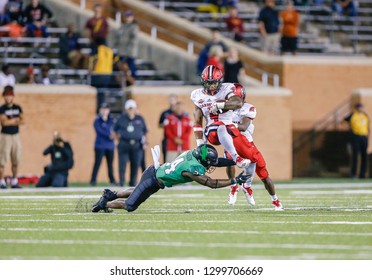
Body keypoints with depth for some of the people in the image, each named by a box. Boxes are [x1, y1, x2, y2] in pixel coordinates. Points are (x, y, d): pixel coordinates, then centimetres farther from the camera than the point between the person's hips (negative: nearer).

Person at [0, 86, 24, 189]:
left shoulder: (18, 108, 10)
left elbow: (22, 121, 2)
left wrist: (10, 121, -11)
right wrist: (16, 120, -6)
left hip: (16, 136, 5)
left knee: (16, 160, 5)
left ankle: (14, 181, 12)